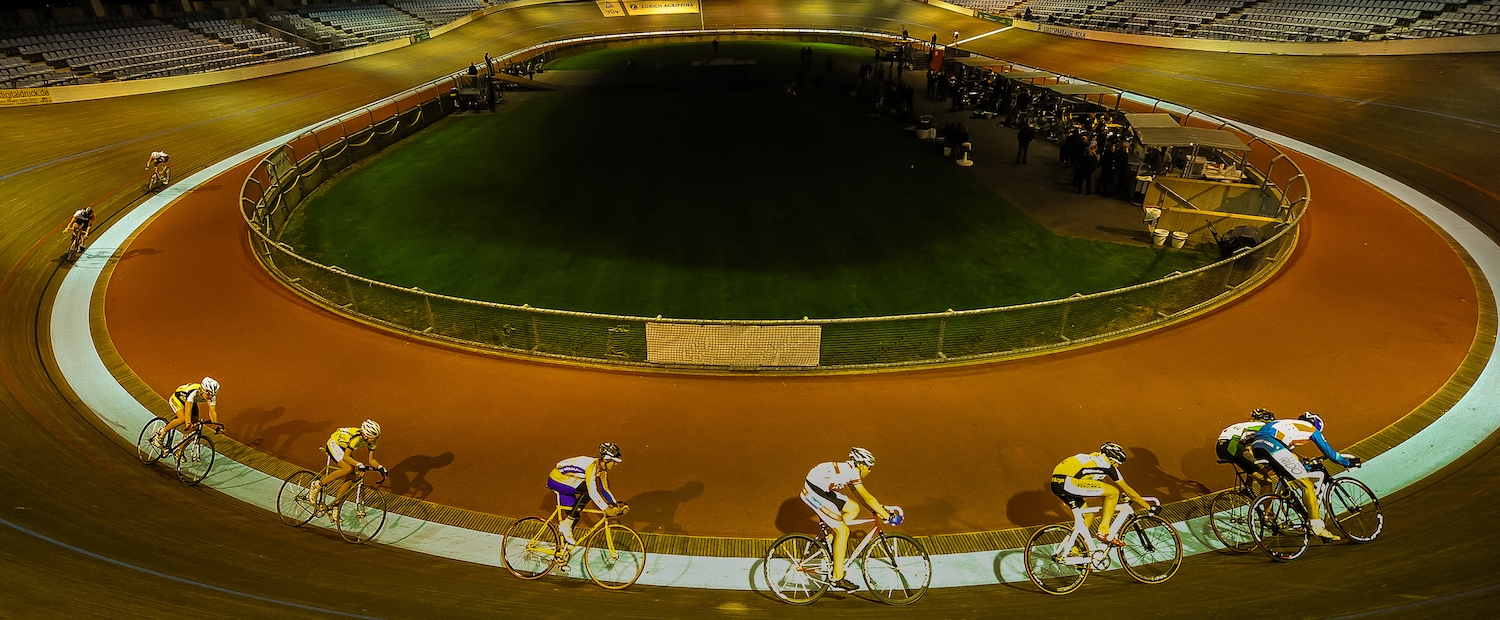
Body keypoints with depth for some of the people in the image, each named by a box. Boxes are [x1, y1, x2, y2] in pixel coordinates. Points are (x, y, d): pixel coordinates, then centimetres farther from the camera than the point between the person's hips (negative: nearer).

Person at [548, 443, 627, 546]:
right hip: (556, 479, -9)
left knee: (575, 517, 3)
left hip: (565, 481, 9)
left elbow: (605, 490, 7)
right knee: (587, 491, -27)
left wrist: (617, 506, -3)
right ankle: (566, 525, -17)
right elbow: (593, 492, -34)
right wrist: (606, 509, -35)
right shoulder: (592, 466, -28)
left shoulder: (602, 470, 1)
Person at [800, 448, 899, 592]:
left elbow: (862, 497, 19)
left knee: (854, 508, 11)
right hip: (813, 493, -10)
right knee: (843, 531, -9)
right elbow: (868, 498, -20)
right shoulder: (852, 473, -16)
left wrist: (881, 510, 14)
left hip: (822, 491, 10)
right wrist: (887, 516, -16)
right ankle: (838, 578, -4)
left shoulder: (849, 469, 13)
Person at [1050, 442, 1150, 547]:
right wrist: (1149, 507, 25)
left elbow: (1100, 489, 45)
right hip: (1069, 483, -9)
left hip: (1056, 482, 9)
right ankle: (1103, 532, 5)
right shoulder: (1107, 464, 9)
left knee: (1087, 516, 23)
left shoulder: (1094, 459, 31)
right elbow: (1129, 491, 15)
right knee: (1114, 492, 2)